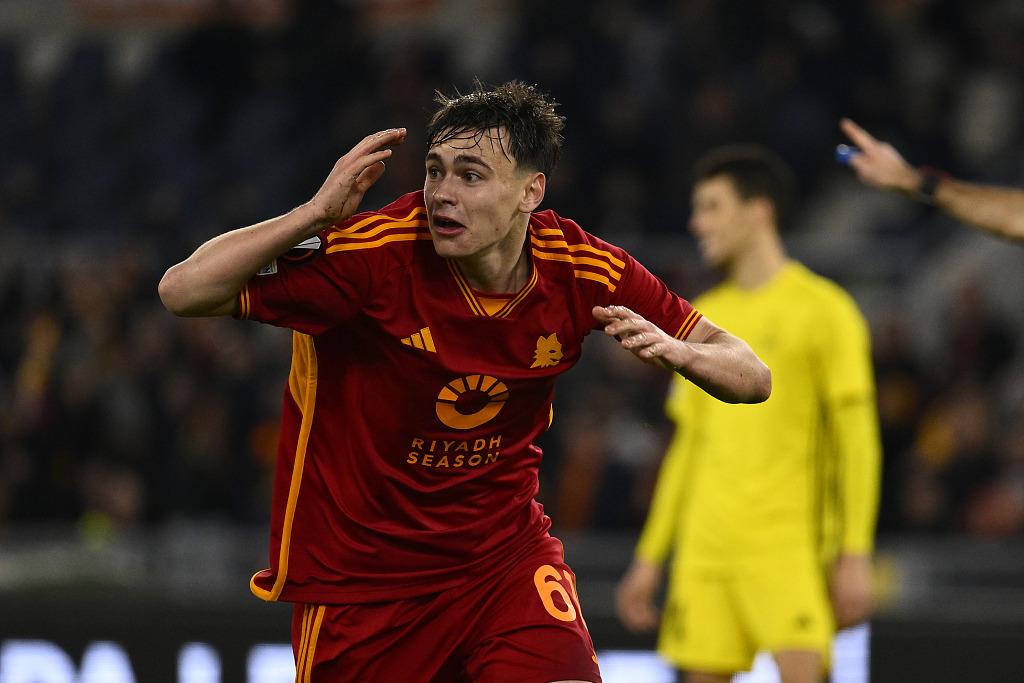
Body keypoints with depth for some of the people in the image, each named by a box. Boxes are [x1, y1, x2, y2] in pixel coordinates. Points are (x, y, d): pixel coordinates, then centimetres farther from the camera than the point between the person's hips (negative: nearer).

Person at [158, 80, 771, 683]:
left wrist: (678, 352, -24)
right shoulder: (376, 256, -20)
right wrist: (318, 213, -33)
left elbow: (752, 378, -1)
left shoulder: (581, 269, -9)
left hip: (505, 551, 2)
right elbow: (184, 291, -23)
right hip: (357, 577, -2)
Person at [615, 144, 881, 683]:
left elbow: (858, 442, -5)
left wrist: (856, 557, -12)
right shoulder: (704, 316, 17)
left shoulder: (823, 310, -1)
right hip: (705, 547, 6)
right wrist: (649, 558, 18)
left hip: (788, 545, -6)